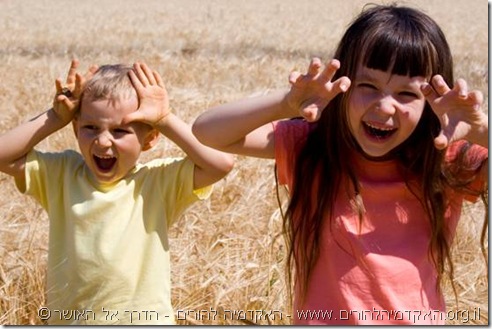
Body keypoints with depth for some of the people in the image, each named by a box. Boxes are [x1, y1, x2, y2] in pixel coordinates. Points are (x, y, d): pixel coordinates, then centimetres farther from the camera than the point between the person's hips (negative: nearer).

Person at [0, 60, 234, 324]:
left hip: (143, 321, -3)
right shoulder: (61, 174, 1)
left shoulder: (160, 181, -8)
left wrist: (166, 121, -15)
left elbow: (221, 163, -21)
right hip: (66, 321, 3)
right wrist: (55, 118, -9)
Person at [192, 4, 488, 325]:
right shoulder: (309, 146, -9)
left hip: (414, 319, 1)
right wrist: (288, 104, -33)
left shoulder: (447, 164, -11)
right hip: (320, 319, -1)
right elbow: (207, 132, -19)